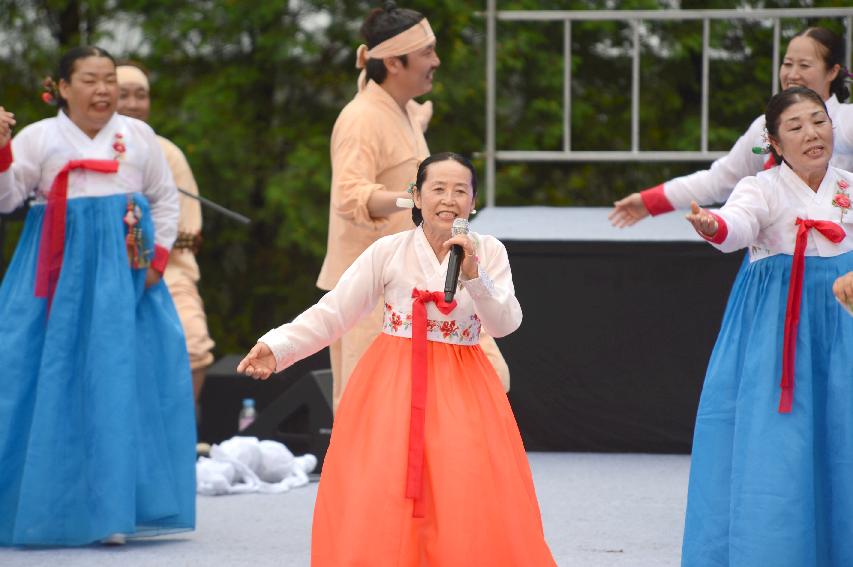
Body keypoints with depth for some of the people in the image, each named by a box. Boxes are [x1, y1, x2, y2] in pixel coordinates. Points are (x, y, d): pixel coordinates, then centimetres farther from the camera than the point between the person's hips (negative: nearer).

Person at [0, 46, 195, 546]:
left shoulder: (138, 135, 9)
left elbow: (166, 200, 14)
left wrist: (158, 259, 2)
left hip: (127, 270, 2)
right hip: (59, 271, -1)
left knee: (123, 385, -3)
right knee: (53, 383, -3)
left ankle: (112, 509, 1)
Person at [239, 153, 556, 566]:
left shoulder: (489, 252, 1)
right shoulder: (389, 252, -3)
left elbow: (504, 324, -8)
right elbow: (331, 314, -2)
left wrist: (473, 276, -22)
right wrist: (276, 348, -11)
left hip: (462, 391, 1)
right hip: (392, 387, -1)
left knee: (471, 504, -8)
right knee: (376, 503, -6)